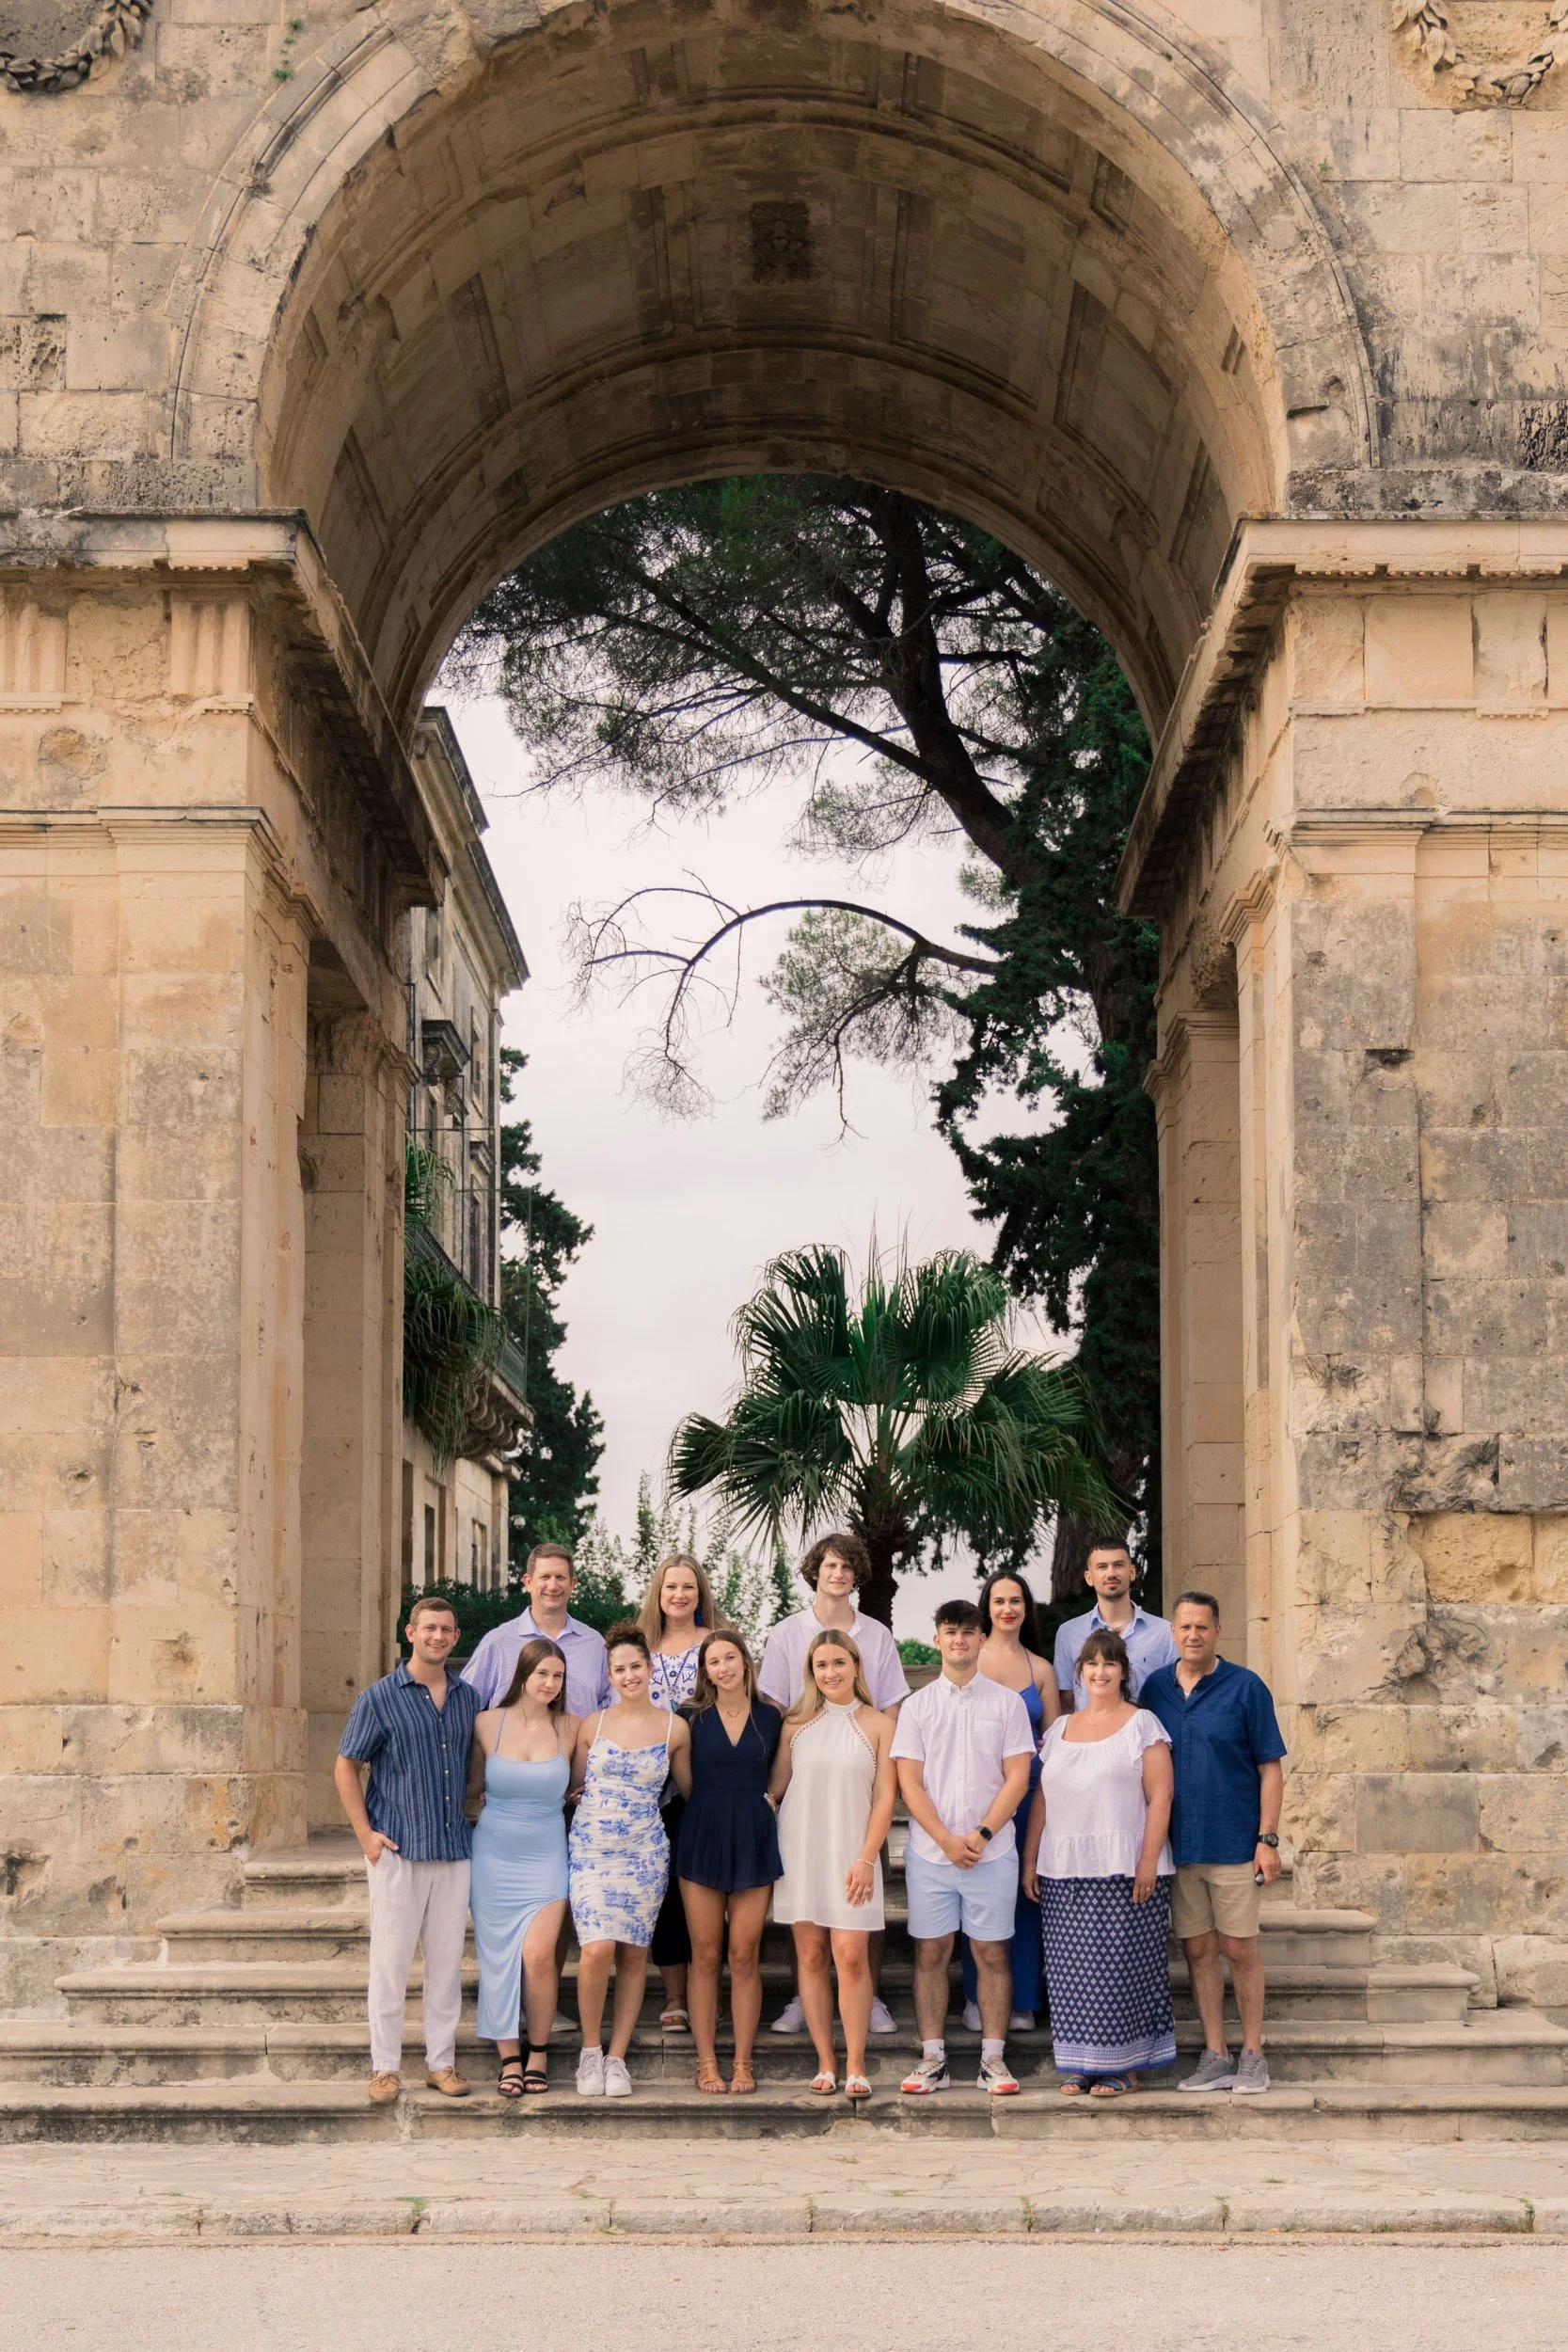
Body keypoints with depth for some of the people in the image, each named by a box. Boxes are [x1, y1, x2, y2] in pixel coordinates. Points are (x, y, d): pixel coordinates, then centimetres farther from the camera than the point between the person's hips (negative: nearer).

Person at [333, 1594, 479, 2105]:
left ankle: (442, 2061, 15)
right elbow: (346, 1767, 0)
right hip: (396, 1851, -4)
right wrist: (365, 1832, -7)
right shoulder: (380, 1697, -3)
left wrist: (471, 1811, 10)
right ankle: (385, 2067, 6)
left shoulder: (467, 1698, 10)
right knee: (390, 1961, -1)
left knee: (447, 1960, 7)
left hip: (453, 1851, 4)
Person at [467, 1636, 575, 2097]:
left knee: (538, 1954, -13)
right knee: (497, 1956, 0)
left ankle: (539, 2052, 5)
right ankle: (509, 2059, 10)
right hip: (493, 1855, 1)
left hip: (545, 1856, -1)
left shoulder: (570, 1729, -1)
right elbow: (472, 1786, 10)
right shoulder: (487, 1724, -2)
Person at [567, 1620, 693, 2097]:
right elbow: (574, 1786, 15)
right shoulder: (592, 1725, 4)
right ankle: (591, 2051, 2)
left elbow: (689, 1791, 13)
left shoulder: (674, 1729, 3)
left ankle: (617, 2057, 12)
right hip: (591, 1847, -1)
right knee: (597, 1948, -15)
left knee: (634, 1953, 3)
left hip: (645, 1852, 1)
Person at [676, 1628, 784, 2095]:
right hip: (702, 1842, 0)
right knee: (706, 1956, 2)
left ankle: (743, 2062, 7)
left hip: (753, 1845, 1)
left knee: (745, 1956, 0)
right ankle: (706, 2061, 7)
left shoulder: (769, 1718, 4)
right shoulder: (692, 1718, 1)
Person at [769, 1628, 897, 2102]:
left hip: (850, 1854, -2)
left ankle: (855, 2066, -3)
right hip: (799, 1850, 2)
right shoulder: (797, 1724, 8)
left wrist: (866, 1859, -8)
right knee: (811, 1955, 2)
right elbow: (775, 1786, 10)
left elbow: (885, 1796, -1)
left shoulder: (877, 1724, 1)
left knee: (850, 1955, -9)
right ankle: (825, 2063, 7)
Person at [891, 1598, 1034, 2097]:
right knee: (930, 1952, 3)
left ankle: (993, 2058, 7)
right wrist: (946, 1839, -9)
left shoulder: (1007, 1702, 4)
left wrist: (981, 1834, -11)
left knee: (992, 1953, 1)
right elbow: (909, 1782, 1)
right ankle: (932, 2057, 9)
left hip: (991, 1851, -1)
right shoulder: (917, 1705, 6)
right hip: (930, 1850, 1)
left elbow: (1017, 1779, -1)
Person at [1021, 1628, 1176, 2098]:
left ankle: (1122, 2066, 2)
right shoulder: (1059, 1729, 16)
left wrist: (1148, 1861, -13)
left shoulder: (1142, 1725, 2)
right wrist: (1029, 1861, 10)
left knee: (1121, 1964, -4)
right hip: (1064, 1873, 5)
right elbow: (1040, 1799, 16)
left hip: (1123, 1869, -4)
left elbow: (1159, 1797, -5)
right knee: (1071, 1968, 3)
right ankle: (1079, 2063, 10)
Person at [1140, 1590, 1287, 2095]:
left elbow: (1270, 1768, -3)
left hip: (1234, 1841, -3)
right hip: (1179, 1844, 3)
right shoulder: (1155, 1688, 6)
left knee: (1240, 1948, 2)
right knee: (1197, 1949, 7)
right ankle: (1214, 2055, 14)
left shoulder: (1245, 1687, -4)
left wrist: (1268, 1838, -9)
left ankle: (1252, 2054, 13)